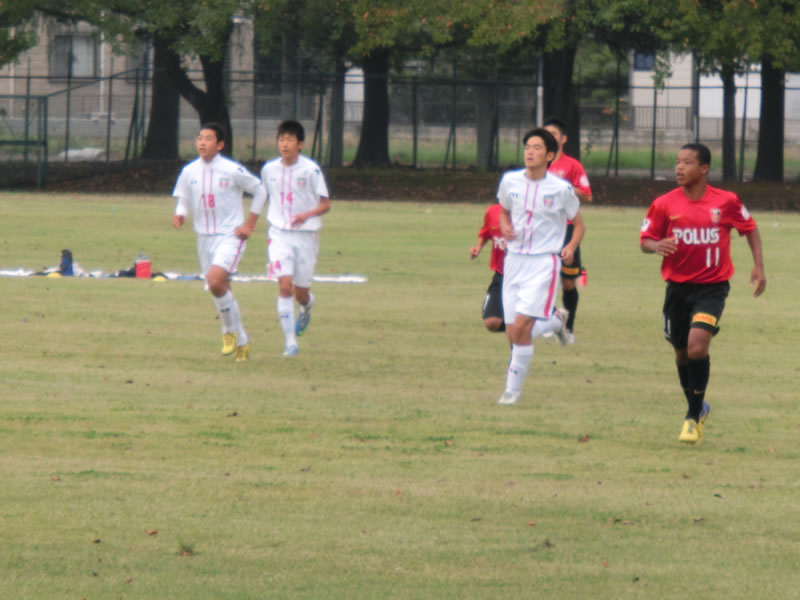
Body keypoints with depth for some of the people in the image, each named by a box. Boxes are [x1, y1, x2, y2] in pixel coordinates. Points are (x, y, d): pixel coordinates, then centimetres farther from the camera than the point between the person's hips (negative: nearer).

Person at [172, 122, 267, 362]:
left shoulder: (233, 171, -11)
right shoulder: (189, 172, 2)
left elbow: (260, 192, 1)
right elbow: (183, 201, 13)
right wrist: (180, 215, -11)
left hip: (230, 236, -5)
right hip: (204, 238, 5)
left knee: (215, 281, -24)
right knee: (221, 290, 9)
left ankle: (231, 330, -2)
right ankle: (241, 341, 25)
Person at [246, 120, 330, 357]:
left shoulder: (311, 170, -9)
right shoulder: (269, 169, 2)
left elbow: (325, 204, -7)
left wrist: (307, 215, -25)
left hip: (306, 235, -1)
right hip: (280, 234, 1)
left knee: (301, 292, 6)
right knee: (285, 285, -16)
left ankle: (307, 308, 45)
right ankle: (290, 341, -12)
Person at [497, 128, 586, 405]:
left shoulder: (561, 189, -6)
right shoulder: (510, 181, 3)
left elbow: (579, 224, 7)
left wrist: (571, 247, -13)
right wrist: (505, 227, -1)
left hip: (543, 263, -5)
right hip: (514, 259, 5)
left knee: (521, 327, -18)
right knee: (514, 334, 3)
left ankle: (513, 390, -4)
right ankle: (555, 321, 34)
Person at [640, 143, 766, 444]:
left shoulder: (726, 201, -6)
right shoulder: (665, 204, -3)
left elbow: (750, 228, 9)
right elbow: (645, 240, 0)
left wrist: (759, 266, 1)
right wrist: (656, 246, -23)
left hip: (712, 287, -3)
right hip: (678, 287, 3)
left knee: (697, 346, -21)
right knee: (682, 353, 12)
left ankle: (693, 418, -6)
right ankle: (697, 409, 38)